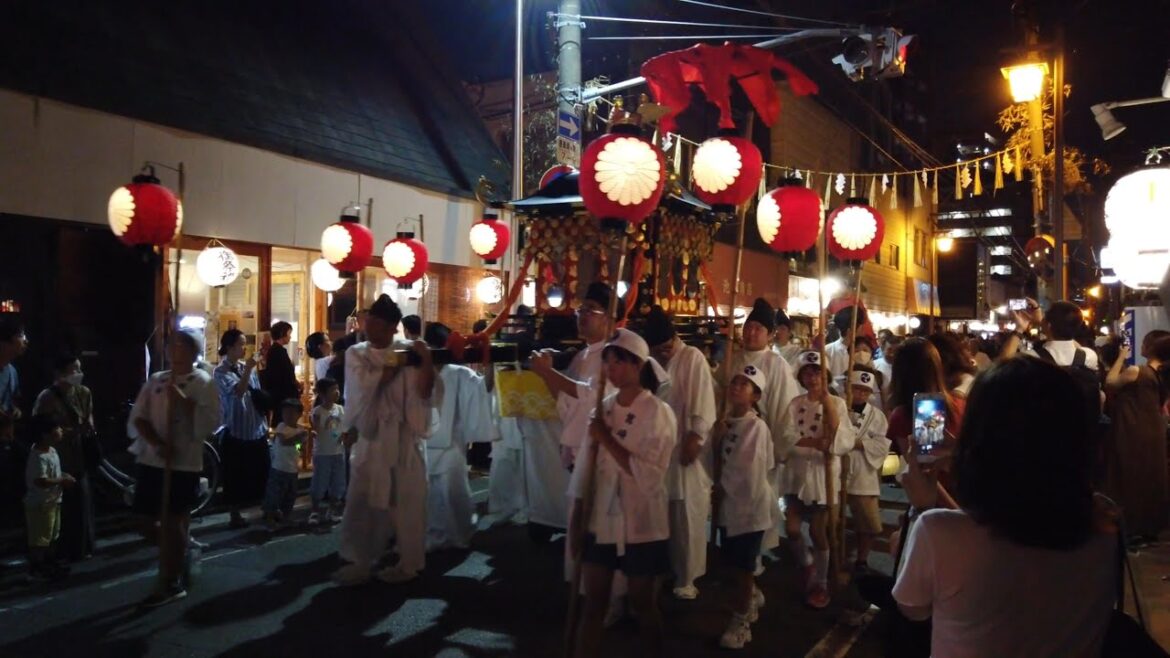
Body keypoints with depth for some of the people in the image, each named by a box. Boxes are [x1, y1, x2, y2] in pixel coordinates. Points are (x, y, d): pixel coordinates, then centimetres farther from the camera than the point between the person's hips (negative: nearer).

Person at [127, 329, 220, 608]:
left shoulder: (204, 383, -3)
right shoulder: (154, 380, 10)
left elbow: (210, 423, -14)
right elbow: (136, 420, 3)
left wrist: (182, 399, -18)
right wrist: (157, 443, -14)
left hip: (184, 463, -5)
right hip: (150, 461, 5)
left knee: (173, 524, 3)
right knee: (147, 522, 11)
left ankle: (169, 583, 16)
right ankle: (181, 548, 37)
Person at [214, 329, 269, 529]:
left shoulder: (247, 368, 7)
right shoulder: (221, 371, -9)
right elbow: (238, 392, -25)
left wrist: (265, 424, 14)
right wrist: (248, 370, -25)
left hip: (257, 430, 5)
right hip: (236, 432, -5)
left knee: (261, 472, 12)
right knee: (235, 477, 3)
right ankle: (235, 516, 14)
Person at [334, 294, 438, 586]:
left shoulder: (408, 352, -3)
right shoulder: (356, 353, 4)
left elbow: (424, 393, -12)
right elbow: (364, 386, -13)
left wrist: (426, 362, -26)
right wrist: (396, 365, -14)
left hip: (404, 437, -3)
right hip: (369, 437, 3)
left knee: (405, 502, 4)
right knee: (362, 501, 7)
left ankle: (408, 563, 17)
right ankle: (361, 561, 19)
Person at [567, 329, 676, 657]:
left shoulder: (658, 413, -11)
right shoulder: (602, 408, 4)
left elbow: (648, 475, -19)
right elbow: (586, 464, 5)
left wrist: (607, 439, -18)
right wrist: (576, 519, 5)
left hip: (640, 525, -4)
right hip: (601, 522, 4)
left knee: (643, 604, 12)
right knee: (592, 604, 10)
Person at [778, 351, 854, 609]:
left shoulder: (836, 403, -3)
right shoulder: (795, 404, 3)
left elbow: (845, 442, -15)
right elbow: (787, 440, -10)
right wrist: (817, 443, -22)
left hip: (823, 474, -2)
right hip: (797, 473, 2)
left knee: (818, 531, 5)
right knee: (792, 528, -2)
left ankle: (821, 583, 23)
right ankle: (806, 565, 27)